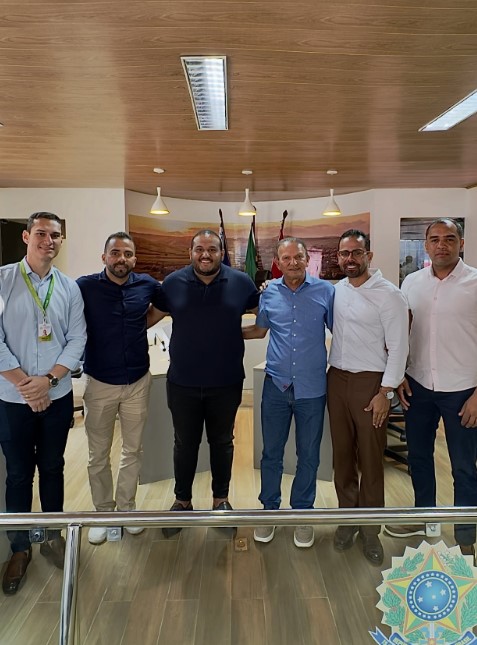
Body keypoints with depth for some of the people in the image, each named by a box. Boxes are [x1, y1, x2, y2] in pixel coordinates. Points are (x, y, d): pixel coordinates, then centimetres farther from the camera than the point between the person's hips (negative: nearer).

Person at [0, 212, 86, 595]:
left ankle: (53, 536, 34)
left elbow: (77, 340, -1)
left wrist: (48, 380, -12)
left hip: (57, 396, 2)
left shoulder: (69, 287, 2)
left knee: (52, 468, 15)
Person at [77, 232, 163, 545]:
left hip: (138, 382, 2)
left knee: (133, 450, 15)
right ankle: (103, 512, 32)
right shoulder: (85, 287, -10)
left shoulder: (147, 285, -3)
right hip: (100, 383, -2)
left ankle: (127, 506, 35)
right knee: (99, 455, 12)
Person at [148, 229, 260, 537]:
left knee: (222, 443, 17)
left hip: (226, 383, 0)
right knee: (185, 444, 15)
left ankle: (221, 499, 37)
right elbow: (153, 316, 6)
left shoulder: (241, 282, -4)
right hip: (183, 383, 1)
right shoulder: (173, 283, -2)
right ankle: (182, 501, 35)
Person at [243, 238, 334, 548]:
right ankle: (270, 509, 33)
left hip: (312, 387, -1)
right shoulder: (269, 292, 2)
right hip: (276, 384, 1)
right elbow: (259, 330, 16)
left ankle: (303, 513, 33)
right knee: (271, 452, 12)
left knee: (309, 455, 13)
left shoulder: (326, 291, -4)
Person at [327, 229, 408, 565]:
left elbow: (398, 347, -10)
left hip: (370, 381, -4)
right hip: (337, 378, 5)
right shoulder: (335, 290, 7)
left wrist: (385, 392, -13)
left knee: (371, 458, 5)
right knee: (342, 453, 12)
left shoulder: (388, 294, -9)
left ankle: (370, 529, 21)